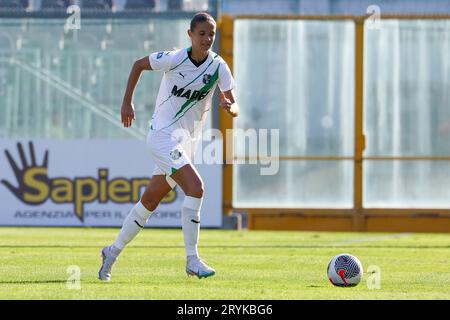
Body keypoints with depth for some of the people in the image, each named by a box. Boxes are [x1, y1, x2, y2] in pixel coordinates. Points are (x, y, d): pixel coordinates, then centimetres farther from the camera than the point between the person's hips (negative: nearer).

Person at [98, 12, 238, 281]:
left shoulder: (218, 67, -6)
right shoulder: (173, 59, -15)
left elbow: (235, 108, -10)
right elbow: (139, 64, 3)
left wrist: (229, 107, -33)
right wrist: (127, 102, 2)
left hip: (188, 141, 5)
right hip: (164, 135, -5)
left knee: (150, 202, 13)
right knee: (195, 188, -23)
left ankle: (113, 251, 30)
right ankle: (192, 260, -19)